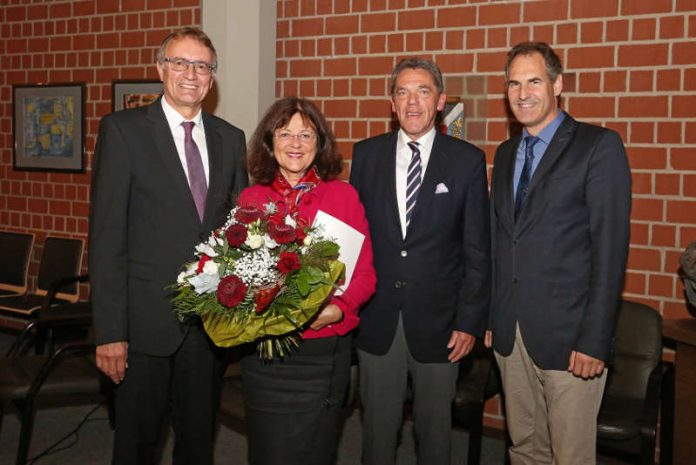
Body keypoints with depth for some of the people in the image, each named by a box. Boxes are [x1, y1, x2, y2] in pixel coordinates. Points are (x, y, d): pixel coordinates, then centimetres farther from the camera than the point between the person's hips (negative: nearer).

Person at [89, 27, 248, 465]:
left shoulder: (231, 139, 7)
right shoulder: (122, 130, -5)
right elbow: (106, 235, -9)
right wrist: (109, 331, -13)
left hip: (214, 320, 4)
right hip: (147, 318, -3)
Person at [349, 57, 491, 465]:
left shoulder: (467, 160, -3)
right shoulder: (366, 154, 3)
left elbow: (477, 250, -3)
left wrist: (471, 321, -7)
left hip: (437, 321, -1)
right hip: (376, 319, 2)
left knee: (435, 426, 14)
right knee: (378, 424, 14)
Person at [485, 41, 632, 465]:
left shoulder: (600, 146, -7)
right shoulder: (506, 153, 13)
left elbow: (611, 247, -12)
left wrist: (595, 340, -17)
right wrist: (488, 316, 11)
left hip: (568, 334, -5)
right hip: (510, 332, 6)